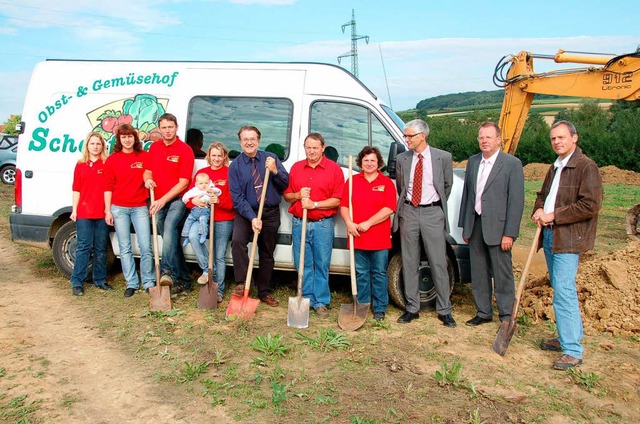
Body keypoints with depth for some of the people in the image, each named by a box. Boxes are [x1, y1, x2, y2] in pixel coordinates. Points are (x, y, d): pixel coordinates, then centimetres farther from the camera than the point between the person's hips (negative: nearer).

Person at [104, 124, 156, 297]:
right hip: (119, 208, 1)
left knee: (146, 247, -4)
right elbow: (108, 187, 4)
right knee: (125, 248, 5)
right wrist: (108, 211, 0)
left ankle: (149, 282, 9)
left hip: (140, 207, 0)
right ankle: (132, 283, 14)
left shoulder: (145, 156, 4)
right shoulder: (112, 160, 5)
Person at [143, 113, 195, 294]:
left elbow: (183, 182, -12)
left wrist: (163, 200, -17)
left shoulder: (185, 150, -8)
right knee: (171, 239, 8)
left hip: (177, 199, -5)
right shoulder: (154, 147, 9)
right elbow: (147, 171, 18)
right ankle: (183, 280, 15)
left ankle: (167, 271, -40)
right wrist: (147, 179, -7)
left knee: (170, 225, -32)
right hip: (158, 201, 6)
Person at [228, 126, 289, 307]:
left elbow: (285, 184, -2)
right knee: (237, 241, -29)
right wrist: (252, 218, -22)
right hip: (246, 212, -2)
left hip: (271, 213, 2)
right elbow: (237, 197, -10)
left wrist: (275, 171, -22)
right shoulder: (235, 166, -3)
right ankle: (241, 284, -17)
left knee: (267, 254, 11)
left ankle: (265, 292, 24)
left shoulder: (271, 158, 2)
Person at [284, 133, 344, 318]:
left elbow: (338, 199, -6)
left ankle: (321, 302, 12)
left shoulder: (334, 169, -1)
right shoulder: (296, 168, 11)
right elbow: (287, 195, 15)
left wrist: (314, 204, -15)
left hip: (323, 224, -3)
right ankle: (306, 299, 19)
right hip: (299, 223, 3)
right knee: (303, 265, 8)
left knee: (322, 265, 3)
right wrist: (298, 195, -6)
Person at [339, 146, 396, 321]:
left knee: (379, 273, 6)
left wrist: (368, 223, -14)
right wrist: (349, 223, -11)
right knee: (361, 273, 10)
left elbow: (389, 208, -7)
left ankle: (380, 309, 15)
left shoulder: (386, 182, 3)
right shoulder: (352, 181, 9)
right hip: (357, 236, 2)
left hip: (380, 237, -2)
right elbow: (343, 205, 6)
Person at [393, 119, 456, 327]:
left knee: (439, 263, 0)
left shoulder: (443, 157, -1)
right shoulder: (402, 159, 5)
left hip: (432, 213, -2)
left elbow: (447, 186, 9)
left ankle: (444, 310, 11)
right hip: (409, 212, 3)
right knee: (410, 263, 7)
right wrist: (404, 205, 13)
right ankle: (412, 308, 18)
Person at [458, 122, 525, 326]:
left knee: (502, 275, 3)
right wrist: (464, 226, 12)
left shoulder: (512, 163, -6)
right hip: (475, 225, 6)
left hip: (497, 226, -5)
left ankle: (506, 316, 16)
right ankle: (483, 313, 26)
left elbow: (516, 200, -10)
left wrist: (509, 233, -14)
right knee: (478, 273, 13)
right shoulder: (472, 162, 11)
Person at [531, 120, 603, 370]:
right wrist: (538, 212, 3)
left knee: (563, 291, -12)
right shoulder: (554, 168, 18)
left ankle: (573, 351, -6)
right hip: (550, 236, 9)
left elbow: (591, 205, -18)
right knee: (561, 290, 15)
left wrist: (554, 216, -15)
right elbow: (542, 194, 26)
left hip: (569, 239, -9)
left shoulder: (586, 167, -10)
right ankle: (567, 338, 27)